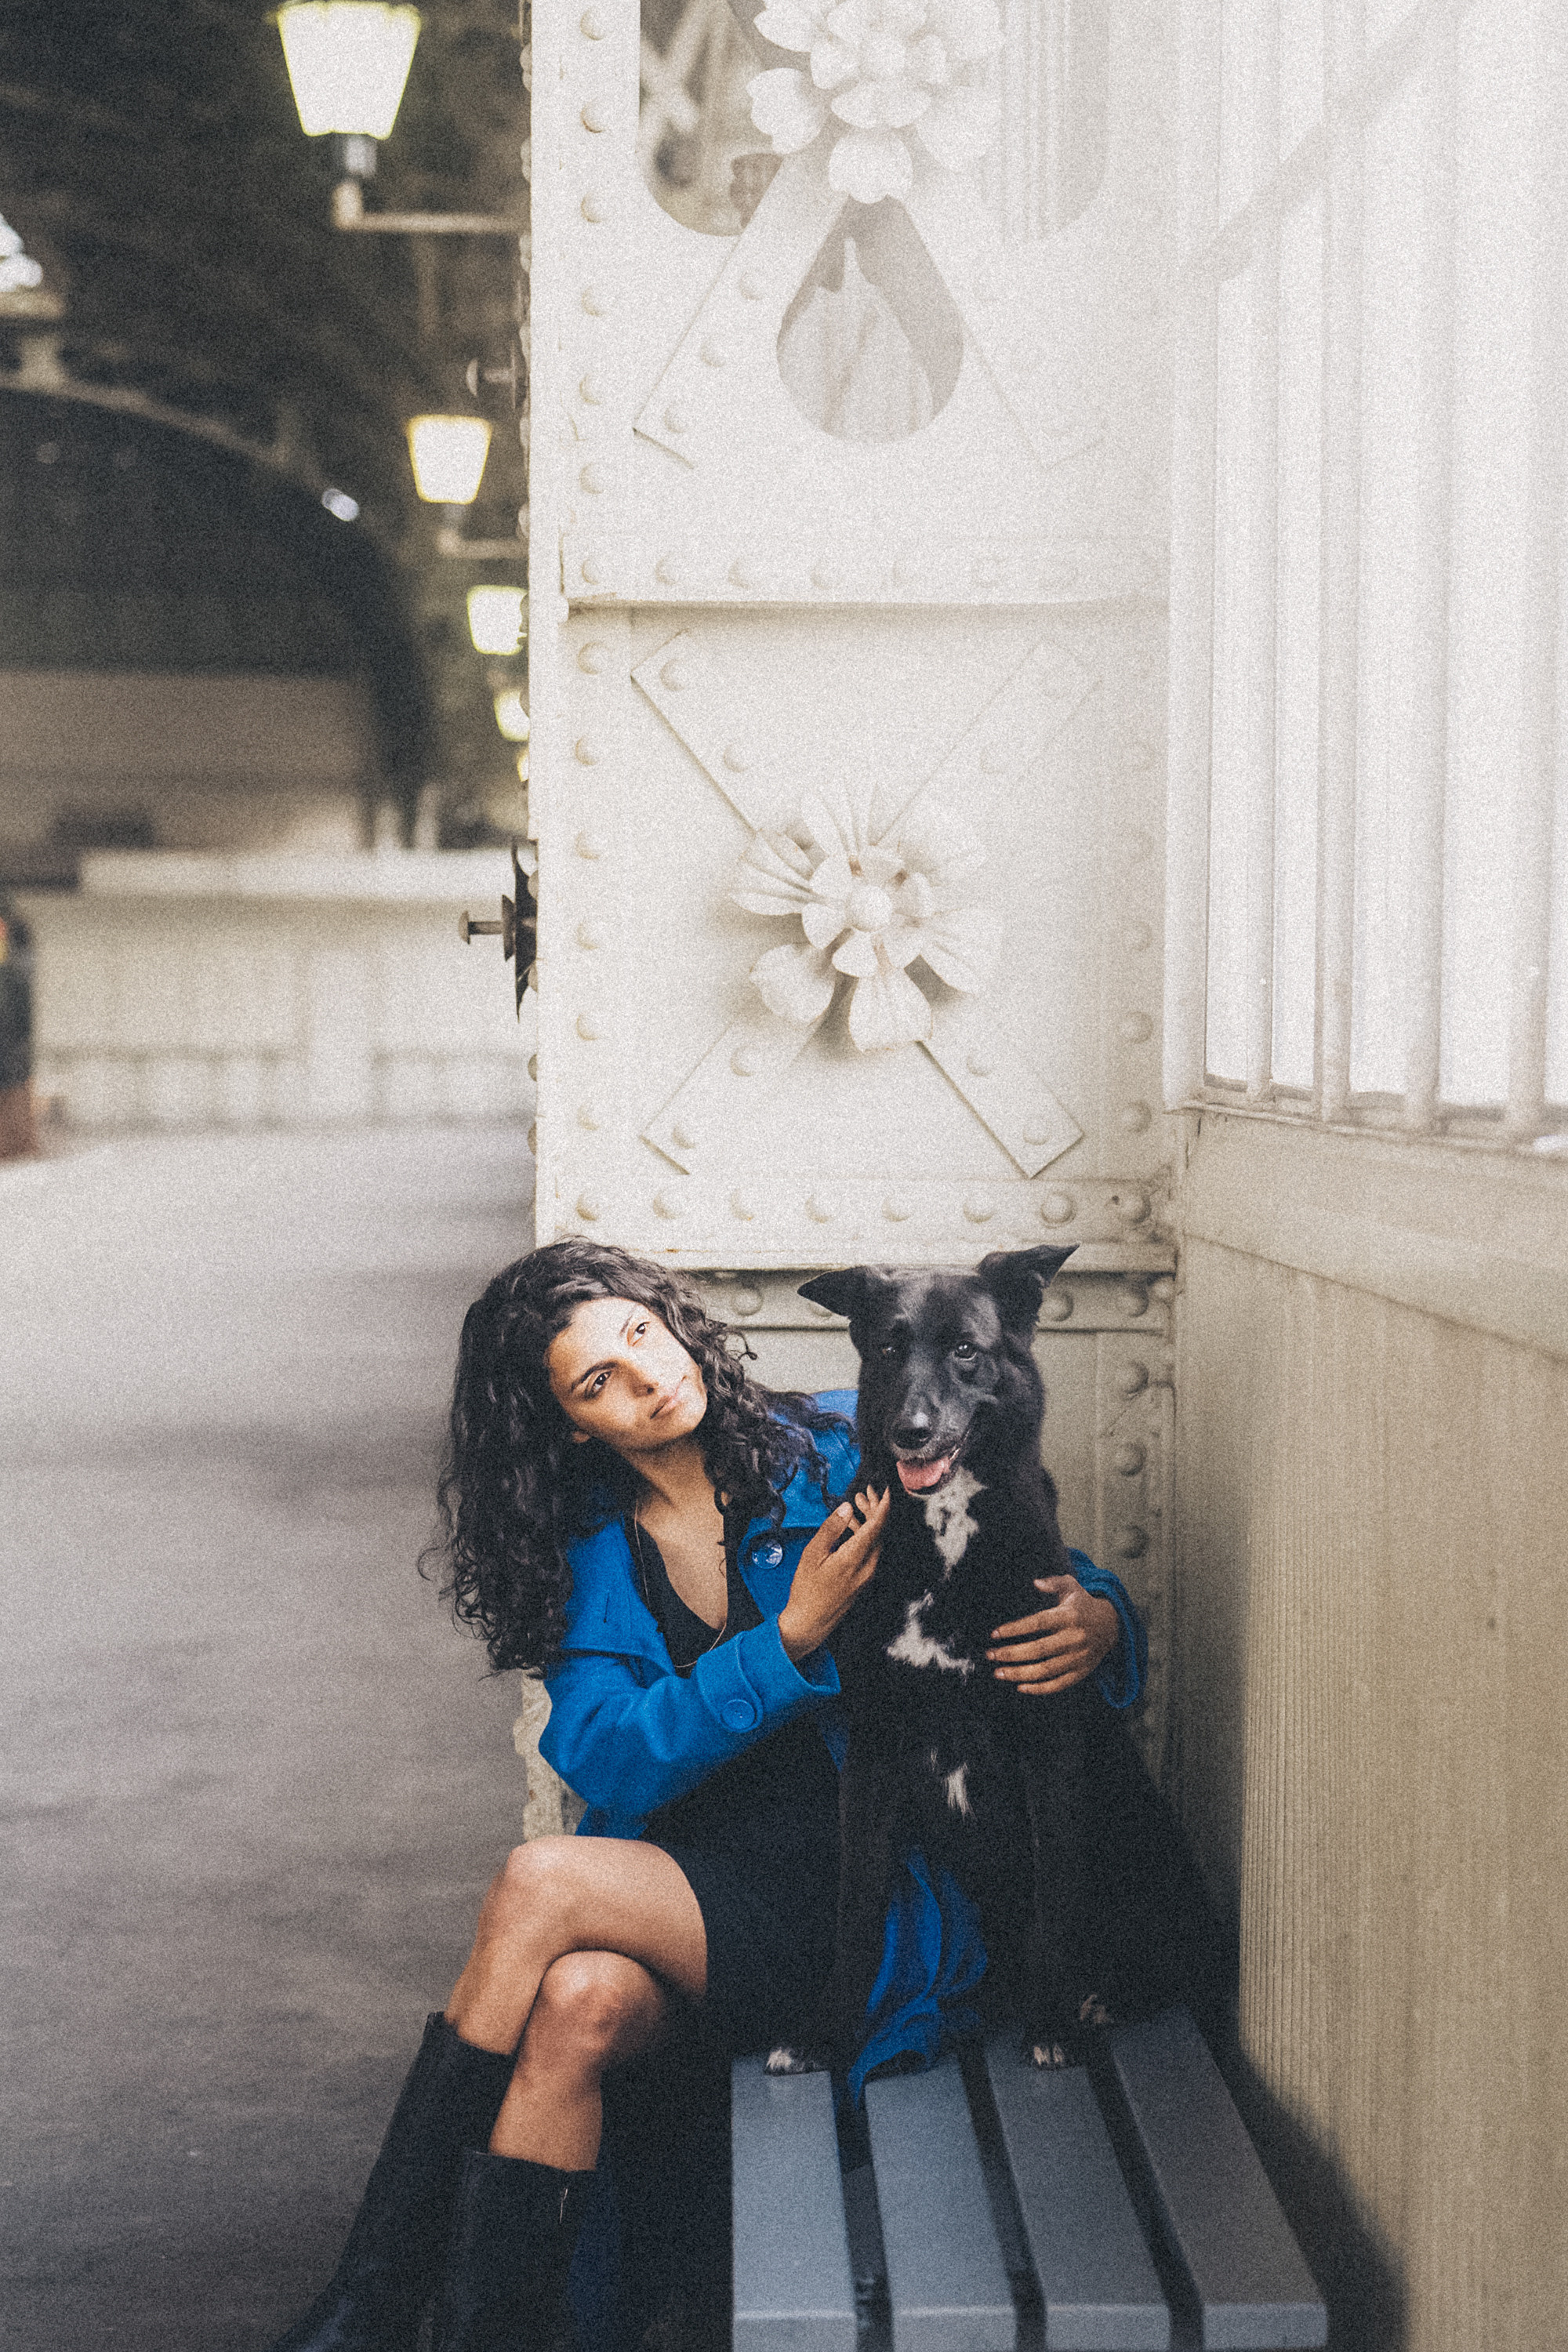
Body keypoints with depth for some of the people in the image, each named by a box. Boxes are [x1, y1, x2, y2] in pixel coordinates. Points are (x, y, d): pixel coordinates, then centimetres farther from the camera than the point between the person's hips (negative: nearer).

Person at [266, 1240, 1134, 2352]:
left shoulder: (826, 1458, 1)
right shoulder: (587, 1548, 8)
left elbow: (1051, 1582, 6)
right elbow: (604, 1761, -8)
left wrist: (1101, 1618, -19)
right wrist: (791, 1641, -20)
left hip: (832, 1896, -3)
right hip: (671, 1879, 3)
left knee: (540, 1883, -25)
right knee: (576, 2003, -31)